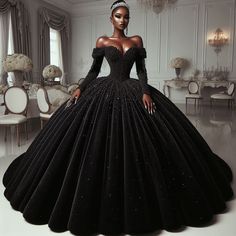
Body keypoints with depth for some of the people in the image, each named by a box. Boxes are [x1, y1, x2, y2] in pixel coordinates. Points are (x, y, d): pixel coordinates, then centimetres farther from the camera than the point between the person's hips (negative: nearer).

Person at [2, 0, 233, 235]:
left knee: (136, 145, -2)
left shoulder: (136, 40, 10)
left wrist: (145, 91, -9)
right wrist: (80, 88, -5)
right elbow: (94, 69, 8)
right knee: (99, 141, -4)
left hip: (132, 92, 1)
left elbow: (142, 70, 6)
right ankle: (103, 194, 15)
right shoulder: (102, 42, 7)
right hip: (106, 92, -1)